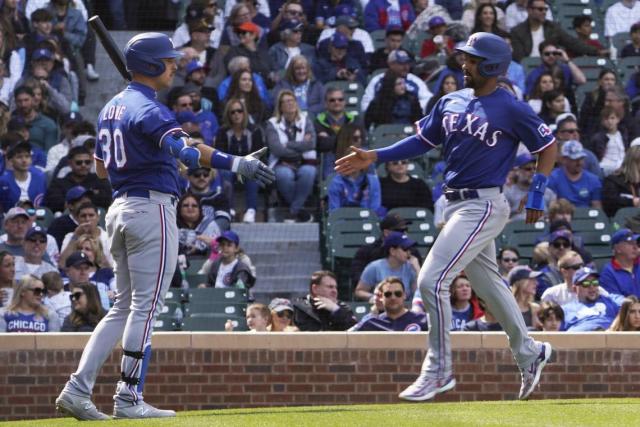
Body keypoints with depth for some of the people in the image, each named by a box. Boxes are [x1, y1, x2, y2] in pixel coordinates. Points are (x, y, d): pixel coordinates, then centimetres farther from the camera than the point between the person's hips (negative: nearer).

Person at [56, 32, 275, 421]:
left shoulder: (112, 109, 15)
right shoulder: (148, 110, -14)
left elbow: (102, 168, 23)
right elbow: (184, 148, -33)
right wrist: (234, 163, -45)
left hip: (120, 210, 9)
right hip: (152, 209, -9)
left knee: (124, 307, 13)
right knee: (145, 306, -4)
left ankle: (78, 389, 4)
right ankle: (129, 400, -3)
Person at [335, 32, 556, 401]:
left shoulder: (511, 109, -11)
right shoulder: (452, 103, 9)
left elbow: (548, 146, -3)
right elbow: (423, 140, 15)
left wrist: (537, 195, -8)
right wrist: (375, 157, 6)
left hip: (483, 206, -8)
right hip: (455, 204, 8)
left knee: (432, 281, -14)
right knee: (488, 284, 18)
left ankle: (439, 371, -6)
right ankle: (529, 354, 34)